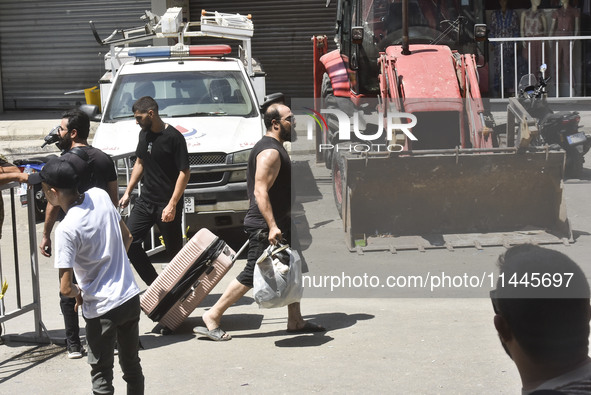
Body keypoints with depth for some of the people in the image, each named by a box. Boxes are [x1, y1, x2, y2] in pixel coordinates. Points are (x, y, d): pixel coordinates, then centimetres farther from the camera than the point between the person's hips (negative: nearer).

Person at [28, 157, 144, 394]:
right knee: (132, 365, 20)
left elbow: (66, 288, -22)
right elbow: (127, 237, 11)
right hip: (131, 297, 6)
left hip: (103, 310, -6)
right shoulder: (100, 196, -5)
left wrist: (78, 293, 0)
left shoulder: (66, 229, -23)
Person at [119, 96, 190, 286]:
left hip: (167, 205, -7)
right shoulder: (144, 134, 9)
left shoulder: (173, 137, -15)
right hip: (145, 201, 7)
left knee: (174, 250, 1)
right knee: (129, 242, 0)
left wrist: (172, 205, -21)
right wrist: (128, 192, 17)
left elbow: (185, 172, -16)